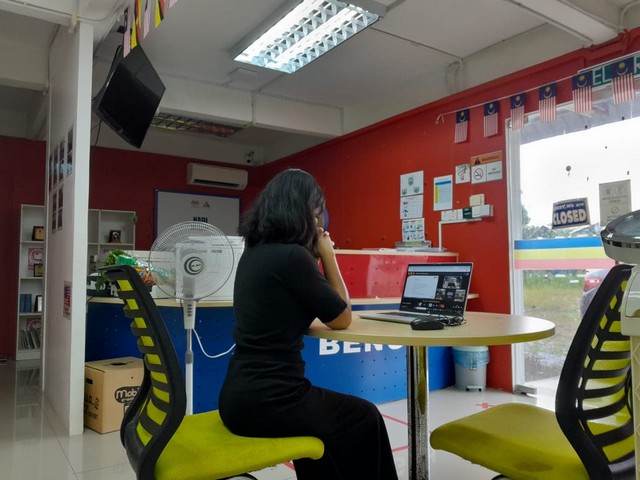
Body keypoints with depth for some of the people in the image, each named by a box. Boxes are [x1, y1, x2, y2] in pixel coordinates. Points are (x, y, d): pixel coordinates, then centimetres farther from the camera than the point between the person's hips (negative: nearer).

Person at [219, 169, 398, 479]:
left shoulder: (254, 251, 7)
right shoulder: (292, 255, -19)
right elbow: (341, 319, -7)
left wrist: (315, 257, 12)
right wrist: (327, 256, -2)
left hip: (239, 395, 9)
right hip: (267, 402, -8)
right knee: (364, 418, 17)